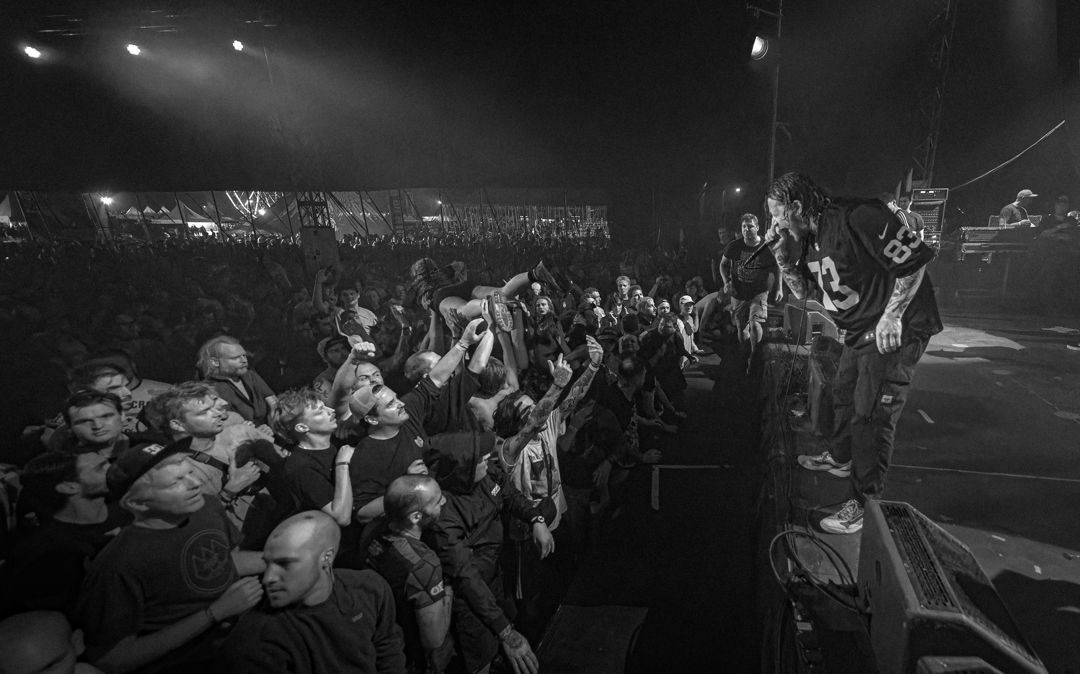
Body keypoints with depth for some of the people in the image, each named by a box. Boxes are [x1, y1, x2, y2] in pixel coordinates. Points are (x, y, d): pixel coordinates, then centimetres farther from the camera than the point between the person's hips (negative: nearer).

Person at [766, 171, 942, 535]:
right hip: (859, 329, 9)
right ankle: (840, 455, 46)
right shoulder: (807, 238, 5)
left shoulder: (857, 218, -23)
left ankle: (865, 502, 4)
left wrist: (891, 316, -22)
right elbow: (802, 291, 11)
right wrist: (782, 256, -5)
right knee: (843, 394, 22)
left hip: (897, 327, -9)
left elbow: (915, 259, -21)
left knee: (872, 413, -8)